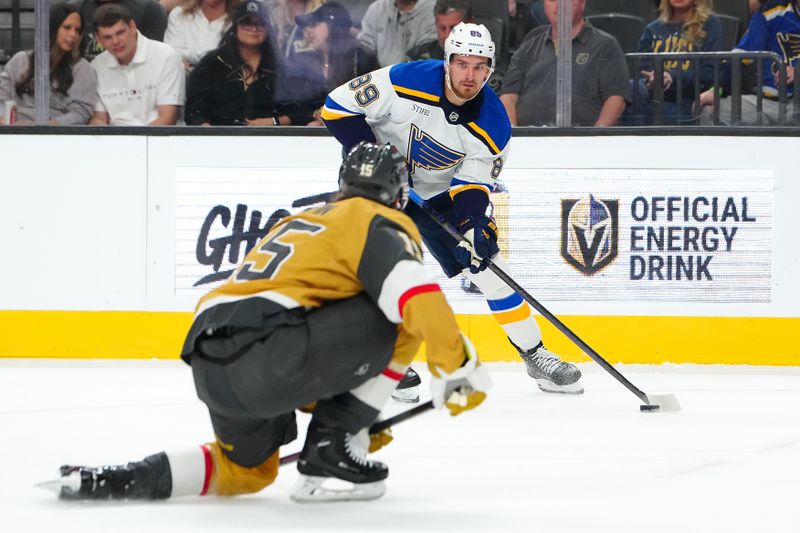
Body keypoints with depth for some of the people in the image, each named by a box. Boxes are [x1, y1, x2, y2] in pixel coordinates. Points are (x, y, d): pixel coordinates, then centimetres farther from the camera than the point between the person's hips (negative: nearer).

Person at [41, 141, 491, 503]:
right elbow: (416, 295, -12)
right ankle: (332, 452, 4)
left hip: (209, 367, 9)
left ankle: (113, 479, 12)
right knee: (399, 321, 4)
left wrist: (339, 412, 43)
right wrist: (457, 365, -7)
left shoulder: (297, 223, 34)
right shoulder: (382, 224, 8)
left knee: (245, 471, 30)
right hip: (266, 354, -9)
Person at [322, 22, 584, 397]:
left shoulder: (493, 125, -18)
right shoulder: (406, 82, -28)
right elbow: (338, 106, -21)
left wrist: (473, 222, -31)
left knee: (491, 267, 1)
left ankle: (535, 356, 14)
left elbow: (472, 184, -11)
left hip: (440, 193, 3)